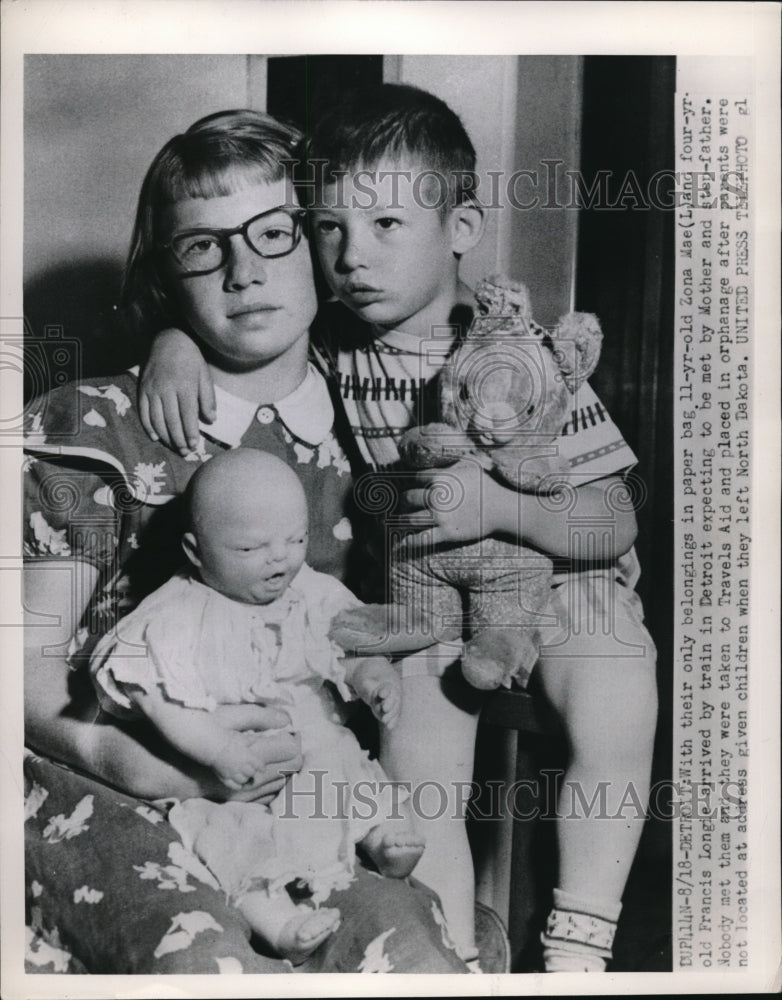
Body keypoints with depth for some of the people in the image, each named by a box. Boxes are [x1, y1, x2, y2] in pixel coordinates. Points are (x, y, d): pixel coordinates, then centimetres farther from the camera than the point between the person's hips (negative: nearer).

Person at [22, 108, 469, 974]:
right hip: (105, 791, -2)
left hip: (299, 788, 3)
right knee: (204, 957, -31)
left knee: (407, 950, -24)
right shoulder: (92, 431, 1)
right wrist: (134, 757, -20)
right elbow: (30, 659, -1)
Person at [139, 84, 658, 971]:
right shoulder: (328, 345, -10)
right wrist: (175, 339, -19)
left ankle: (574, 950, -7)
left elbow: (614, 527, -16)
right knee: (416, 773, -15)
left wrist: (498, 508, -32)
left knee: (612, 720, -26)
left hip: (558, 574, -2)